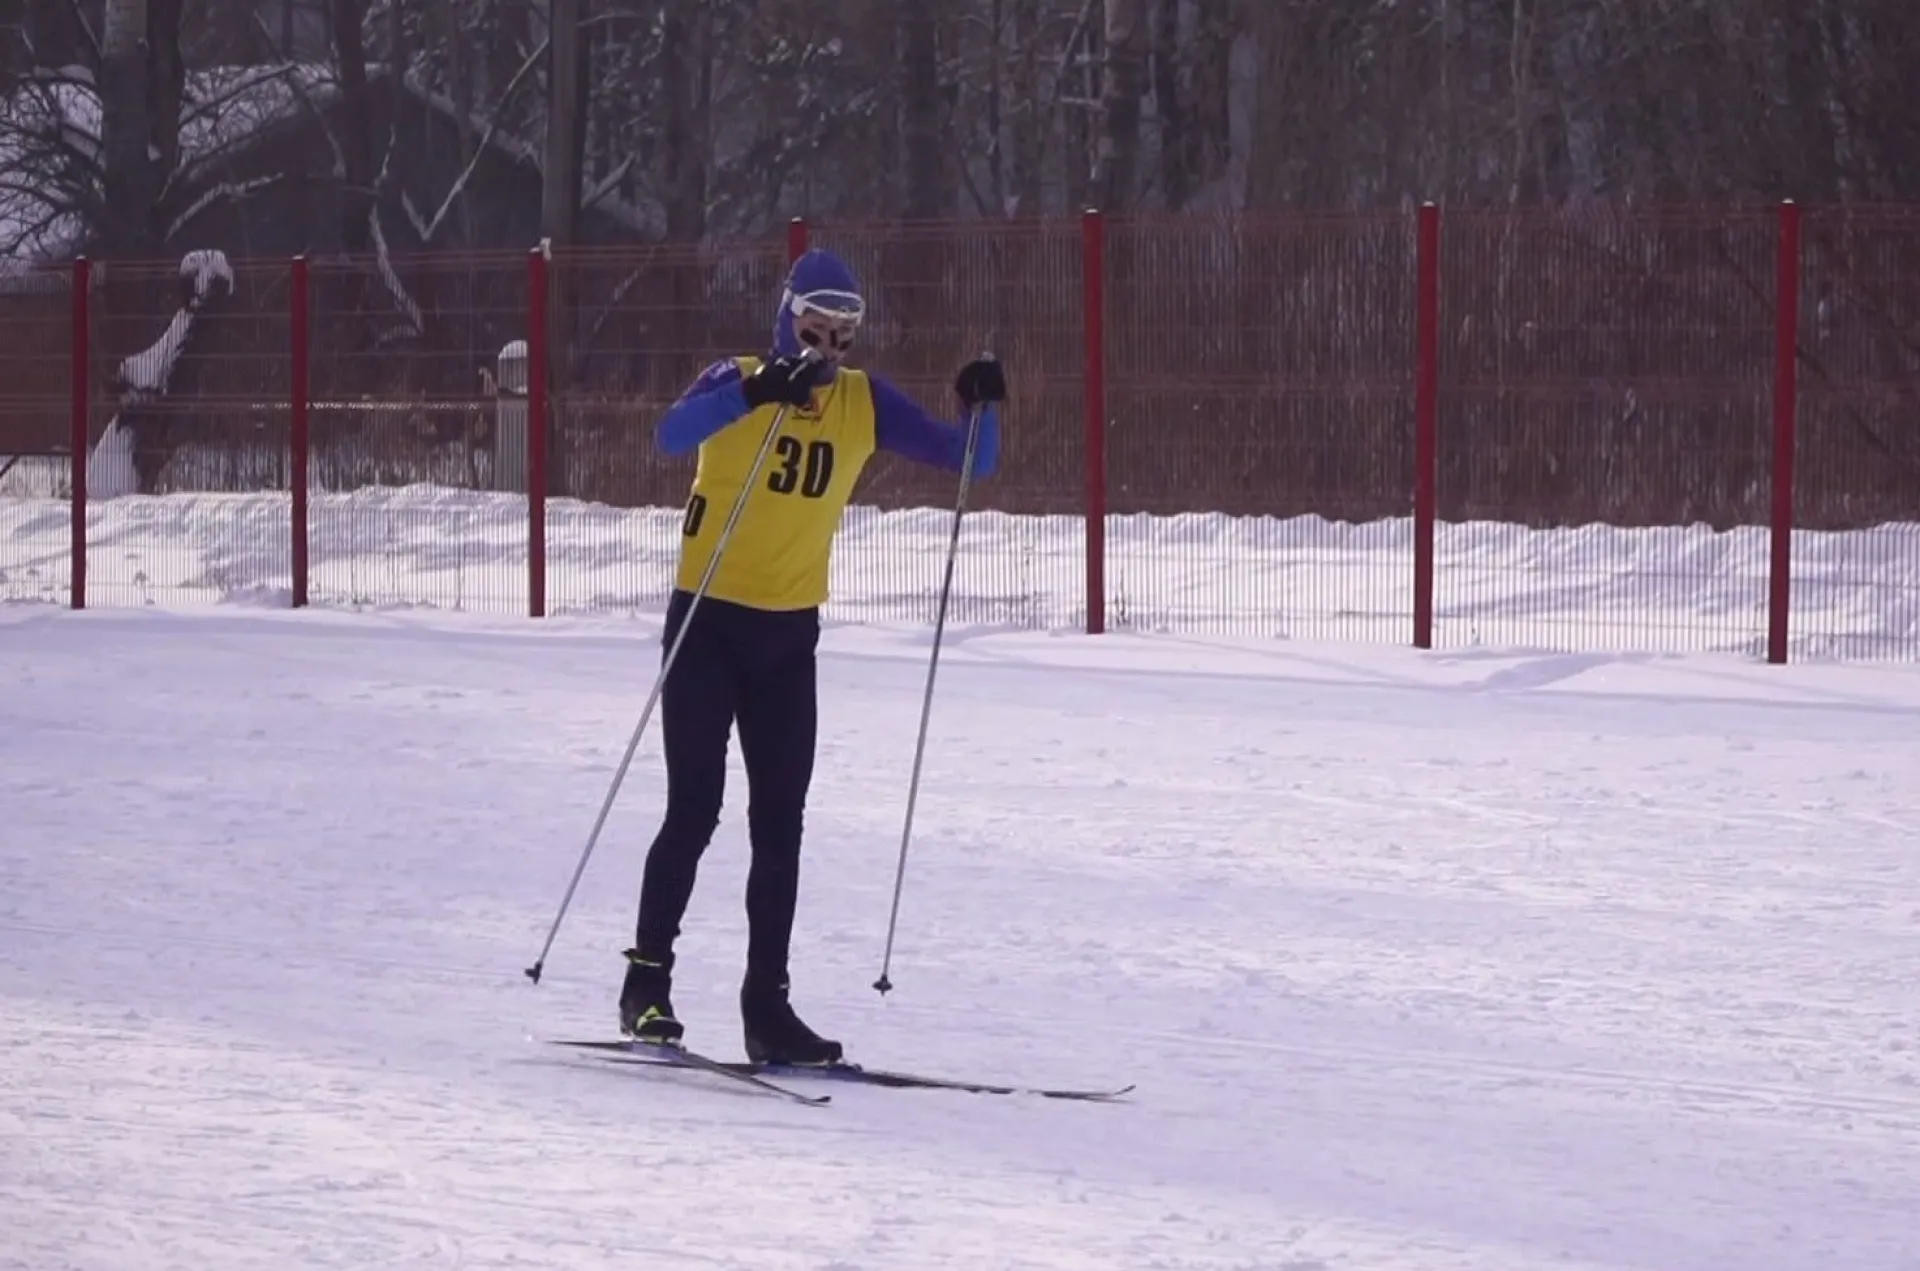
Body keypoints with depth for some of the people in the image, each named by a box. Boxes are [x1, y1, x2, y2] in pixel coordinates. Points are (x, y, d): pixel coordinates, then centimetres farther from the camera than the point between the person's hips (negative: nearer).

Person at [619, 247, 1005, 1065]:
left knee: (780, 827, 3)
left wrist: (982, 408, -17)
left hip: (790, 636, 4)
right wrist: (756, 392, -43)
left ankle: (767, 1004, 7)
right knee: (694, 810, -8)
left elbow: (972, 462, 3)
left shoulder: (865, 403, 4)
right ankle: (647, 981, 2)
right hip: (708, 622, -4)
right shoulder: (736, 381, -8)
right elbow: (672, 435, -30)